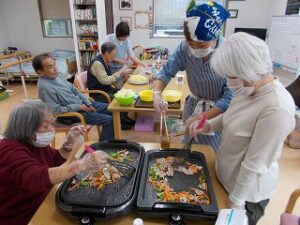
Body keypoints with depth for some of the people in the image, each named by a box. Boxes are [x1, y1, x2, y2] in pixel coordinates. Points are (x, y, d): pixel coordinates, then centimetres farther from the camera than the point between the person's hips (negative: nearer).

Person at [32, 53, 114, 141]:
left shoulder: (56, 75, 1)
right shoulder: (44, 86, -24)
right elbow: (57, 110, -24)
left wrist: (88, 103, 2)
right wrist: (78, 107, -19)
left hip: (81, 103, 9)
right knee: (109, 120, -16)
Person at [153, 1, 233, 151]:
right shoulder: (184, 48, -18)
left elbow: (230, 96, -26)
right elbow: (167, 72, -8)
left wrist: (201, 117, -31)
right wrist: (157, 93, -26)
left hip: (219, 111, -3)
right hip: (193, 106, 3)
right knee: (189, 148, 23)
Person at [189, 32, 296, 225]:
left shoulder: (276, 109, -33)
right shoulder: (249, 88, -7)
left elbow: (255, 164, -27)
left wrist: (236, 200, -15)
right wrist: (208, 126, -8)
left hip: (247, 190, -7)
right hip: (227, 176, 7)